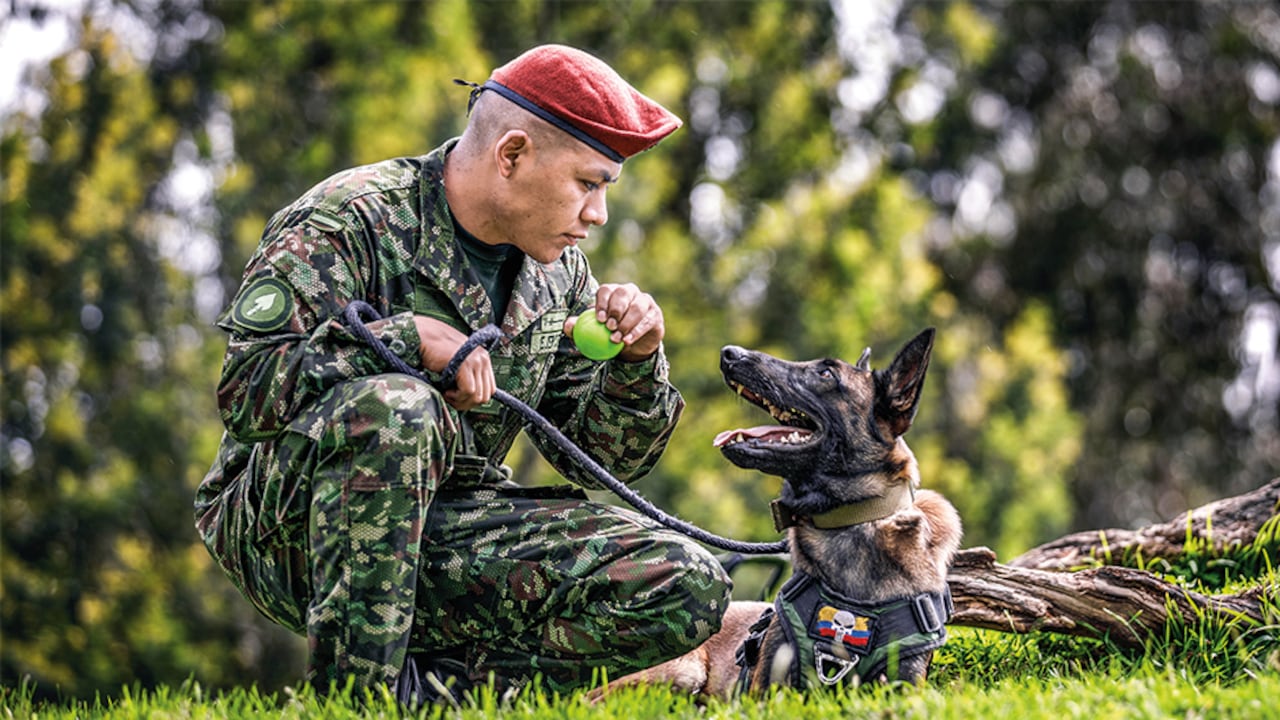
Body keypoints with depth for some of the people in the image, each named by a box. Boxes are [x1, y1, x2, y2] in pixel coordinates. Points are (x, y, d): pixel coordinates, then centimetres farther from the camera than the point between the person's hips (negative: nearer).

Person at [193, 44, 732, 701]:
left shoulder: (556, 269, 9)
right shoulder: (348, 222, -12)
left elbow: (598, 455, 13)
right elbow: (245, 388, -23)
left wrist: (635, 362, -6)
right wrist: (409, 338, -28)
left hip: (443, 529, 6)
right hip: (286, 522, -5)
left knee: (686, 588, -14)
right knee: (392, 408, -40)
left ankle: (427, 684, -14)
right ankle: (354, 696, -29)